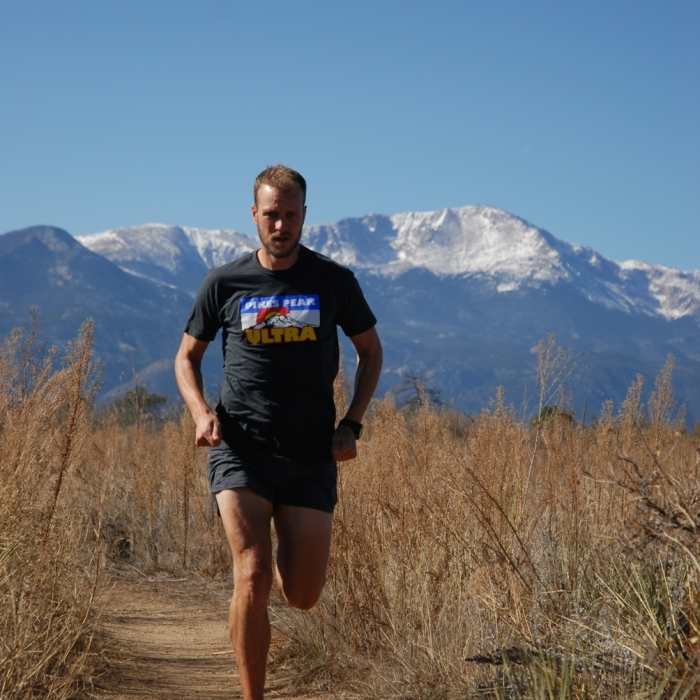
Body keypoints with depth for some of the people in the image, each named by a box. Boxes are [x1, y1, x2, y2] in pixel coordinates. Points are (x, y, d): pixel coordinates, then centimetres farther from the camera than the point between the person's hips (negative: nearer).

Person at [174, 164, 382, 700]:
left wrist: (352, 424, 3)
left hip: (311, 455, 1)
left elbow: (371, 351, 16)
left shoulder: (334, 281, 4)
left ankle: (284, 551, 42)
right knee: (252, 578, -17)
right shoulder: (225, 284, 3)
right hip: (240, 450, -1)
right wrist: (201, 412, -5)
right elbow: (187, 356, 15)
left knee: (302, 597, 5)